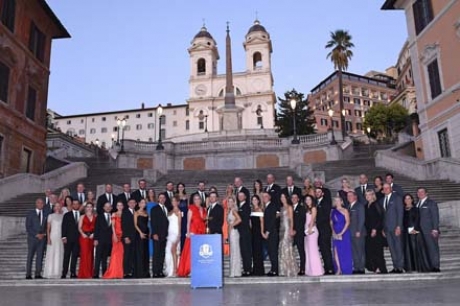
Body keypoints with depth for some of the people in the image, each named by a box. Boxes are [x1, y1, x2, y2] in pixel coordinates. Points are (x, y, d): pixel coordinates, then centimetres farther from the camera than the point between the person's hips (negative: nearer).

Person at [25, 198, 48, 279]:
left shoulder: (46, 214, 12)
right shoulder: (30, 214, 4)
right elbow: (28, 227, -3)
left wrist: (44, 234, -5)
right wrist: (36, 235, -10)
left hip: (42, 238, 2)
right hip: (32, 238, -2)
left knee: (40, 256, 0)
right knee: (30, 256, -1)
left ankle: (38, 274, 2)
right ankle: (28, 275, 2)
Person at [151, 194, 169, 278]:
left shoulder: (167, 209, 18)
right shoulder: (154, 209, 2)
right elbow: (152, 222, -4)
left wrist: (167, 233, 9)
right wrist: (154, 234, -12)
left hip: (164, 235, 5)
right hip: (157, 235, -5)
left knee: (162, 254, 2)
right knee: (156, 254, -6)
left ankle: (160, 271, 4)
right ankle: (155, 272, -4)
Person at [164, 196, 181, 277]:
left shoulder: (178, 212, -2)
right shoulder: (171, 212, 17)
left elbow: (179, 224, -6)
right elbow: (170, 223, 16)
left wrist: (178, 235, -11)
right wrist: (167, 234, 9)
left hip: (175, 233, -7)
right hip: (170, 233, 7)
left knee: (173, 250, -11)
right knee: (168, 251, 2)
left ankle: (174, 271, -7)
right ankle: (169, 271, 7)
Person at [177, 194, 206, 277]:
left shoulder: (203, 209, 16)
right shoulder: (191, 209, 1)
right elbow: (188, 221, -4)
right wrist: (188, 232, -12)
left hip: (202, 232, 5)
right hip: (193, 231, -5)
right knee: (191, 251, -8)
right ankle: (186, 270, -5)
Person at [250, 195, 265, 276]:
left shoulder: (260, 209, -4)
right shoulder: (252, 210, 15)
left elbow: (262, 221, -7)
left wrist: (262, 231, -11)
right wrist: (251, 230, 9)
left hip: (258, 231, -7)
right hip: (253, 231, 7)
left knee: (258, 249, -6)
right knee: (254, 249, 8)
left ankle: (259, 270, -1)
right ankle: (255, 270, 14)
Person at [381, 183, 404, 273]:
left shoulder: (396, 198, 0)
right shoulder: (382, 200, 16)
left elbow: (400, 212, -6)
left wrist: (399, 226, -13)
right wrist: (383, 228, 9)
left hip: (395, 227, -5)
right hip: (387, 228, 5)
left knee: (398, 247, -4)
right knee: (391, 248, 5)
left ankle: (400, 267, 1)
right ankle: (395, 267, 9)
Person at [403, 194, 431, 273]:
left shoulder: (415, 209, 8)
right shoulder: (403, 210, 14)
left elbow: (417, 219, -2)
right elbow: (403, 221, 10)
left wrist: (415, 228, -14)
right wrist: (408, 229, -2)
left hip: (415, 230, -2)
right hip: (407, 231, 2)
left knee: (418, 247, -5)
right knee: (408, 248, -1)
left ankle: (421, 266, 0)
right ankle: (410, 268, 1)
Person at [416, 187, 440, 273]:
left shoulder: (431, 203, 1)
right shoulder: (418, 204, 18)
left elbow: (435, 217, -5)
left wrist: (435, 229, -13)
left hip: (430, 231, -5)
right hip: (421, 231, 5)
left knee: (433, 248, -4)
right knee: (425, 250, 3)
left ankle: (435, 267, 0)